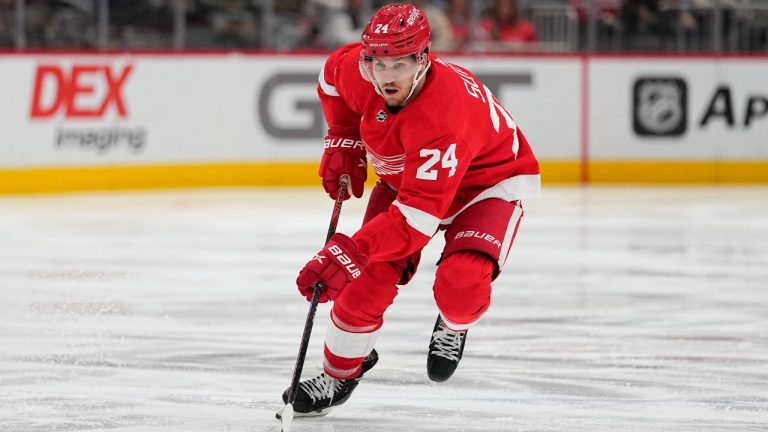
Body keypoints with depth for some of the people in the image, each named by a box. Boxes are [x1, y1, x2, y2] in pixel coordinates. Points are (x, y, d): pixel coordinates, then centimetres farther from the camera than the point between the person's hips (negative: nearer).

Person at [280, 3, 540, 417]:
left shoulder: (444, 115, -43)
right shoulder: (355, 71, -24)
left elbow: (418, 214, -46)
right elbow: (333, 73, 6)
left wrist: (349, 250, -51)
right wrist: (343, 140, -1)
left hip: (488, 180, -6)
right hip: (403, 177, 6)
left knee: (461, 286, -27)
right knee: (368, 279, -9)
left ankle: (454, 327, 10)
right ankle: (340, 371, 13)